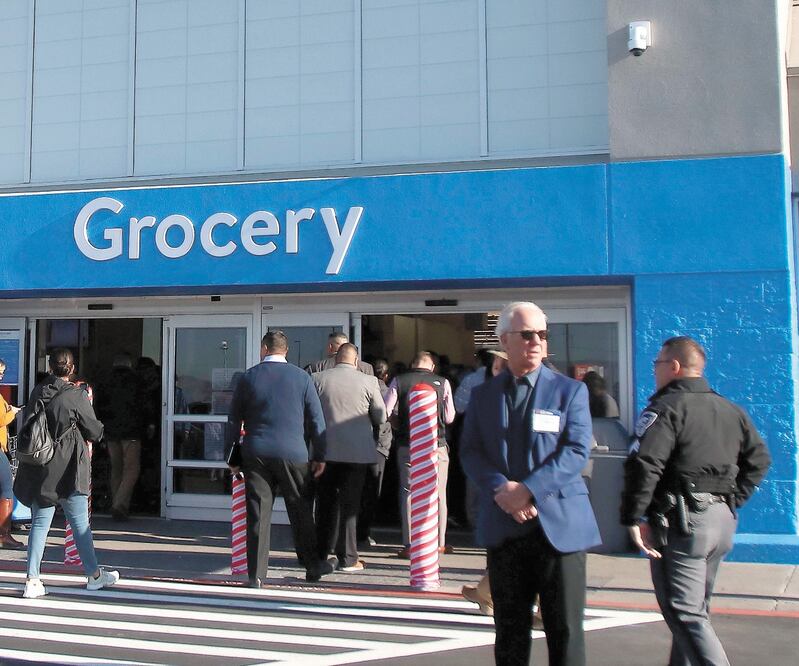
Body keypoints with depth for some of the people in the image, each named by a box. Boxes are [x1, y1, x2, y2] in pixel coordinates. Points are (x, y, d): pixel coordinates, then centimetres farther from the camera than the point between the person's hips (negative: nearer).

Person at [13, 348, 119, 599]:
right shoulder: (76, 395, -12)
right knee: (80, 523, 6)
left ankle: (32, 580, 7)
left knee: (39, 522, 10)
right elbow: (95, 432, -4)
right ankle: (94, 575, 18)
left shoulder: (37, 392, 2)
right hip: (67, 468, -4)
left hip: (38, 468, 5)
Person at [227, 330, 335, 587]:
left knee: (257, 515, 3)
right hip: (293, 454, -1)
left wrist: (233, 459, 13)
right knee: (301, 511, 12)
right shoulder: (301, 377, 1)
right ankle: (312, 566, 22)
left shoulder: (248, 378, 3)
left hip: (256, 454, 1)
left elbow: (234, 420, 6)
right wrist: (319, 456, 8)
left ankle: (256, 576, 5)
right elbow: (316, 419, 2)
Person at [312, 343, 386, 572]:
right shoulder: (369, 381, -7)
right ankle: (347, 559, 7)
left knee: (325, 502, 14)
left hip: (325, 450, 2)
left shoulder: (317, 379, -2)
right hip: (356, 451, -2)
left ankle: (321, 553, 21)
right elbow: (381, 418, 0)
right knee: (349, 503, 5)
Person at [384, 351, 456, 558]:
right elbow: (449, 417, 2)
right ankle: (440, 543, 17)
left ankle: (410, 545, 6)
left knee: (408, 492, 7)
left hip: (407, 445, 0)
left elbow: (386, 412, -4)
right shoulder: (442, 383, -1)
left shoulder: (398, 381, -1)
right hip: (436, 445, 0)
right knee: (438, 493, 11)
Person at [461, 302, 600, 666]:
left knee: (565, 629, 1)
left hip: (559, 524, -2)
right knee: (509, 629, 11)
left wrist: (528, 490, -19)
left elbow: (576, 451, -8)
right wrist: (501, 489, -15)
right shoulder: (483, 394, 11)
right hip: (503, 527, 3)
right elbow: (470, 452, 3)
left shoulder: (570, 390, 3)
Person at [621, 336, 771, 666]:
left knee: (686, 615, -5)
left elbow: (643, 465, -23)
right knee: (696, 608, 20)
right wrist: (732, 501, 17)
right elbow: (759, 459, 19)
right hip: (723, 521, 8)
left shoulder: (665, 408, -12)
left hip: (680, 522, -8)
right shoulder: (731, 410, 14)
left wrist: (633, 518, -16)